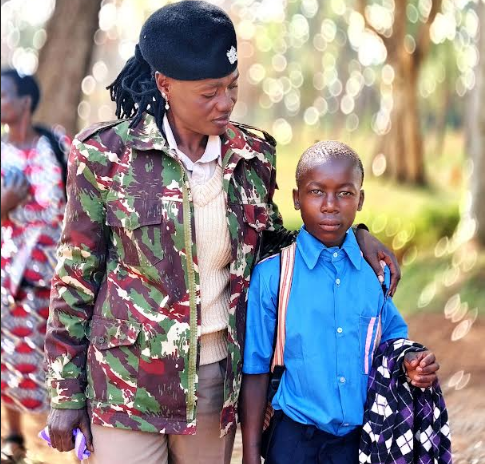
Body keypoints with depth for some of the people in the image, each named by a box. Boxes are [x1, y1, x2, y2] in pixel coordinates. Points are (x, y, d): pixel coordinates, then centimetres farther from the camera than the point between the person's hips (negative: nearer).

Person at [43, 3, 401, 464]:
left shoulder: (252, 156, 1)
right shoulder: (107, 154, -9)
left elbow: (272, 243, 16)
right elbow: (76, 276, -4)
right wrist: (65, 393, -2)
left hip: (217, 374, 3)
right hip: (129, 378, -3)